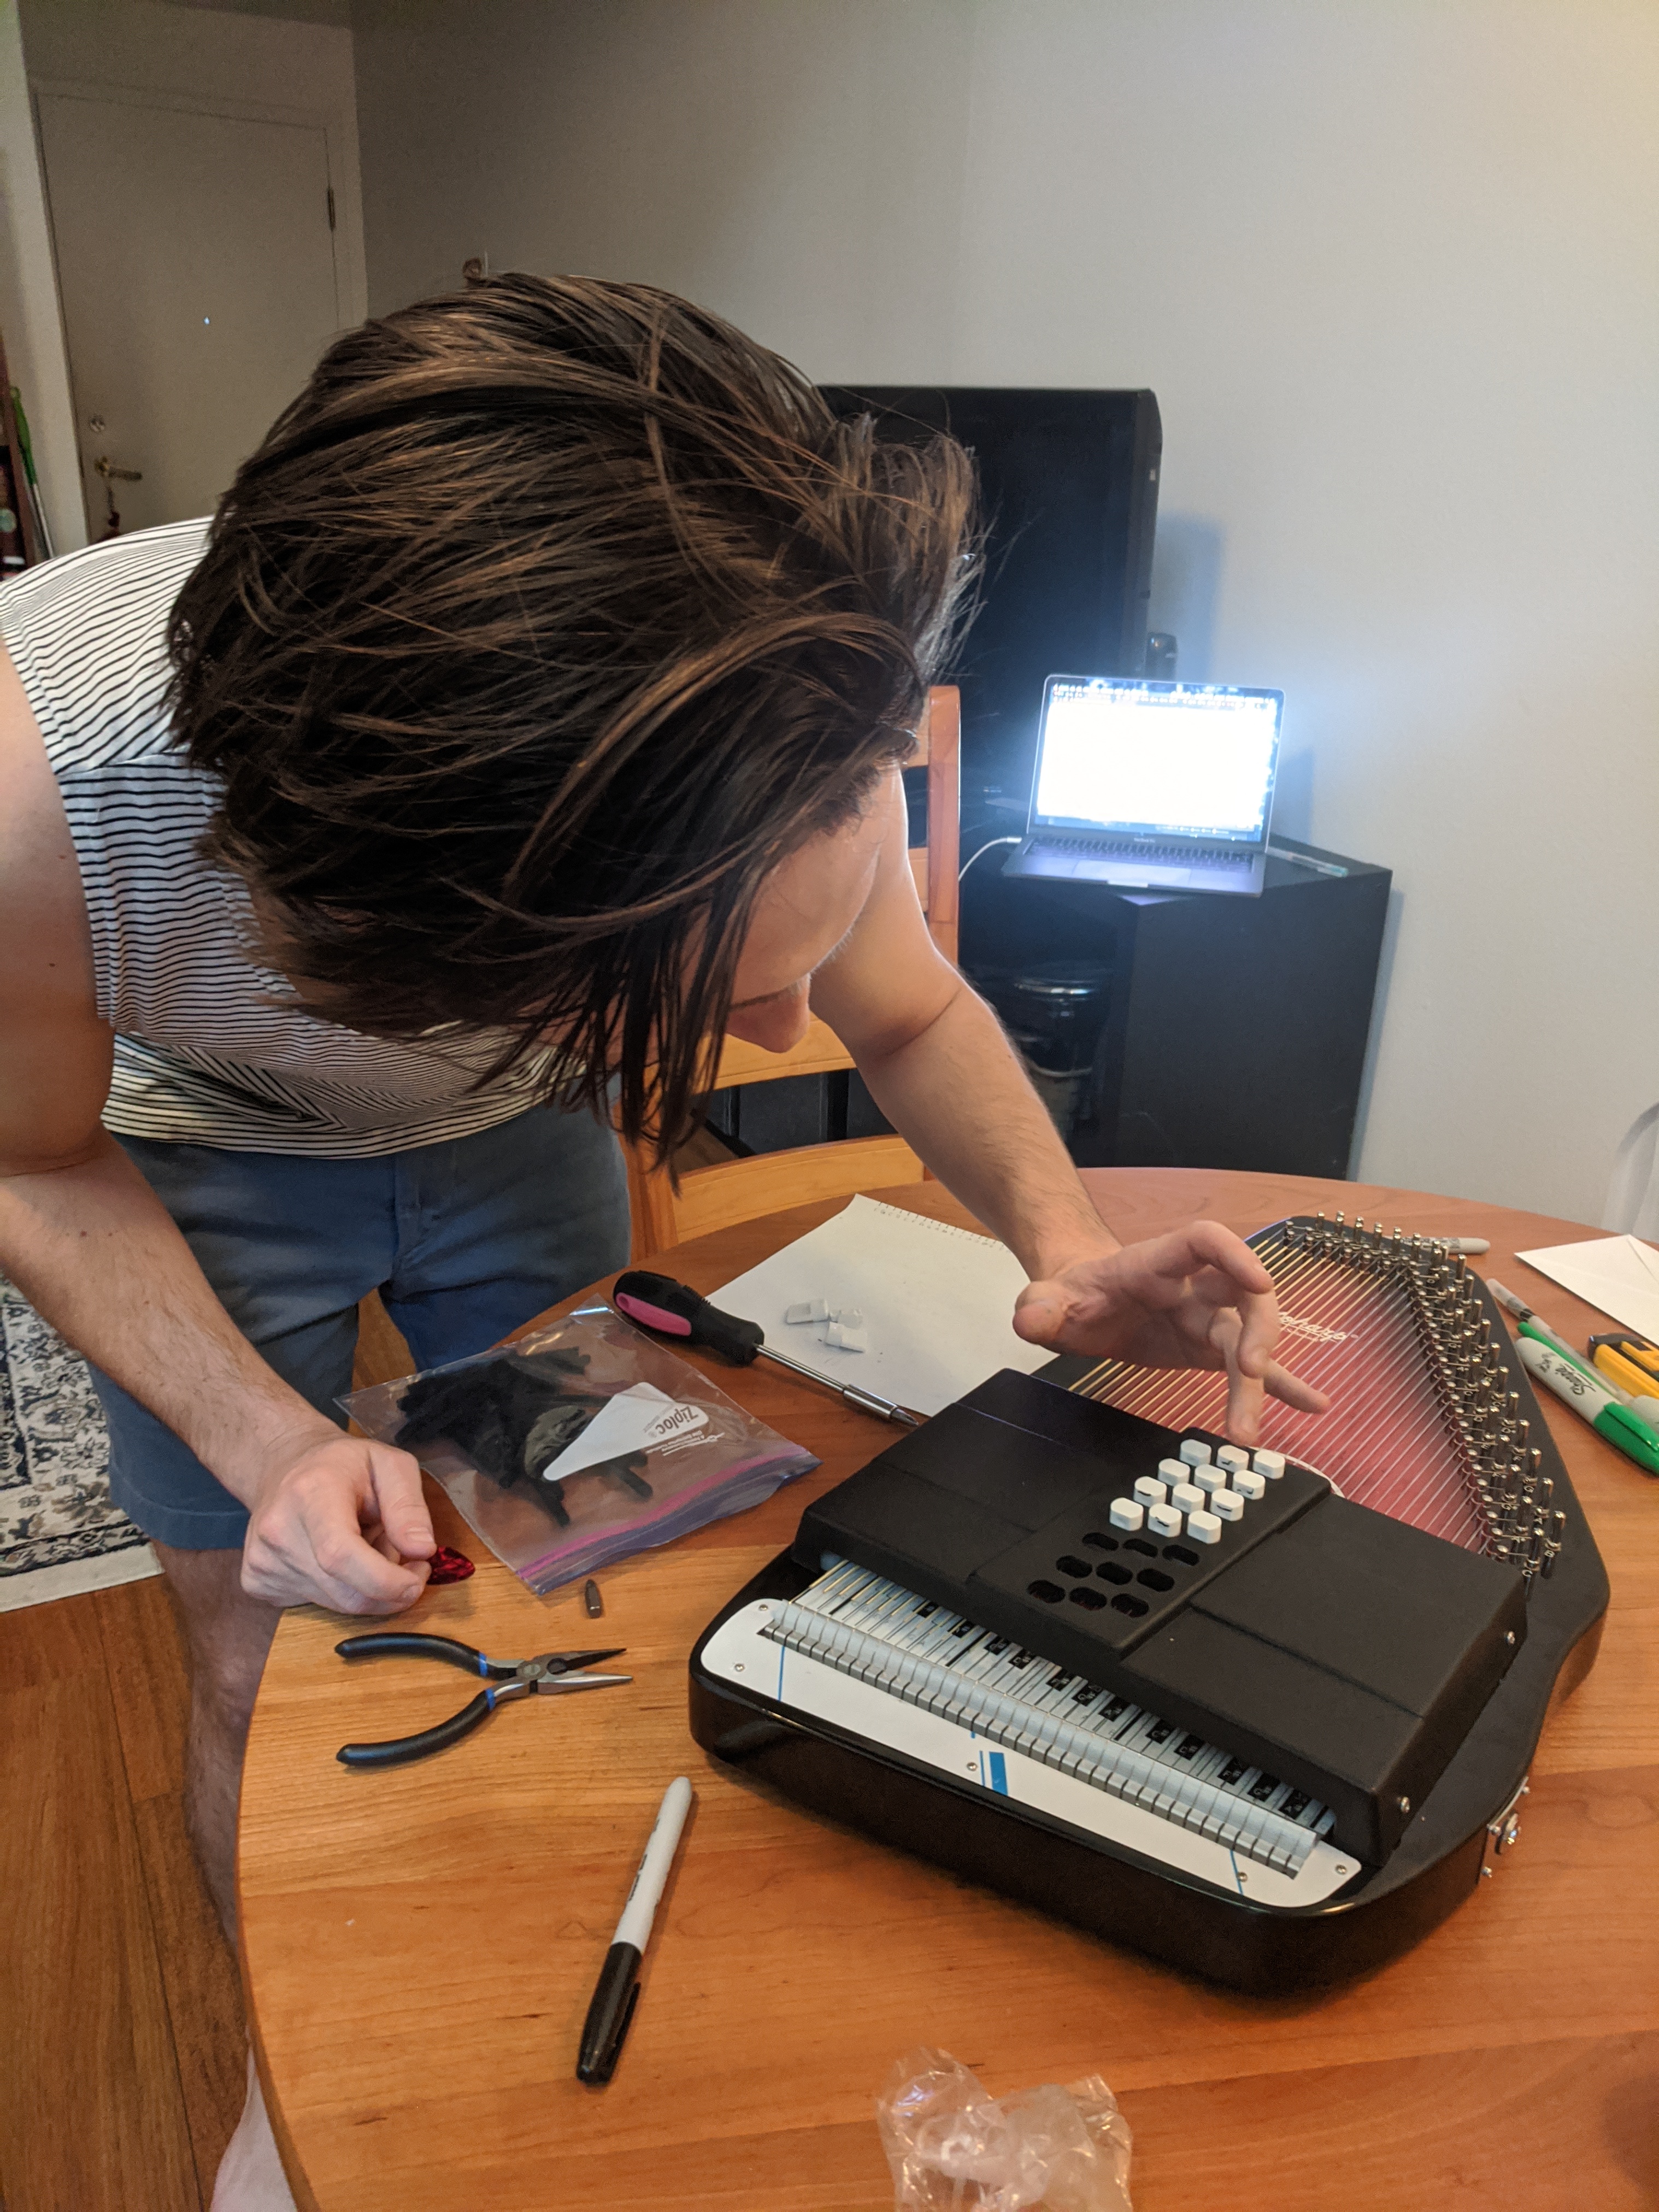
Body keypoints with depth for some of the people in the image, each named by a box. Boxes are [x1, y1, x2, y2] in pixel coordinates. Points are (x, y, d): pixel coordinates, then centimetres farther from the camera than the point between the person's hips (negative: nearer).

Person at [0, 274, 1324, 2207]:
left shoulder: (785, 755, -35)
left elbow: (914, 1015, -13)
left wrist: (1062, 1240, -31)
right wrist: (268, 1444, -33)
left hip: (515, 1133, 2)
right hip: (214, 1164, -1)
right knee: (268, 1670, 5)